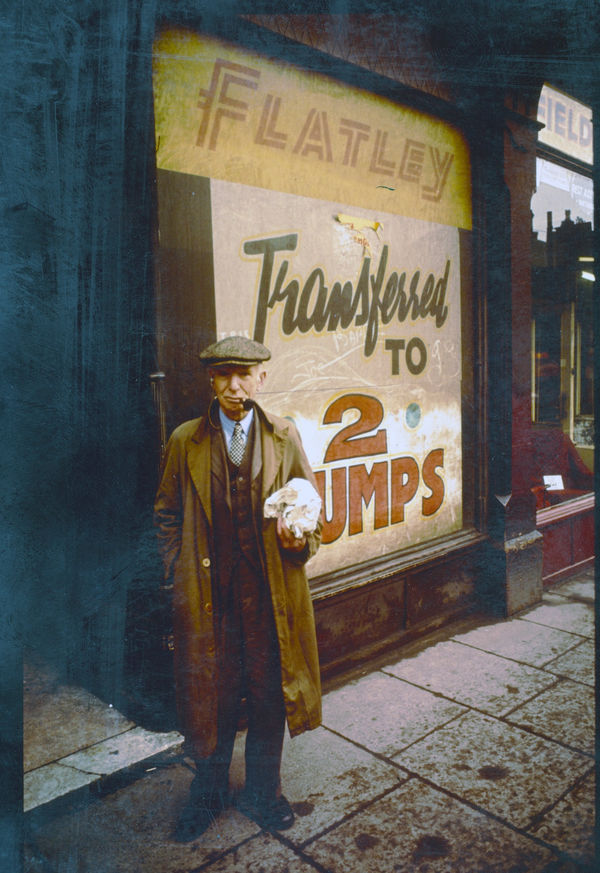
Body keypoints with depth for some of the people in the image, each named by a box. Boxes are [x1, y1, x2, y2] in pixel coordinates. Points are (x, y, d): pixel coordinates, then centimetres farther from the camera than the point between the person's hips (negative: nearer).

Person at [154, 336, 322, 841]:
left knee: (270, 696, 13)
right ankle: (209, 793, 39)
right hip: (208, 595, 0)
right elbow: (167, 515, 7)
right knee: (210, 699, 13)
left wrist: (302, 540, -11)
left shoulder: (285, 437, 3)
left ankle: (263, 791, 38)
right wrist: (179, 574, 1)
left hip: (271, 594, 1)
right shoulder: (185, 441, 1)